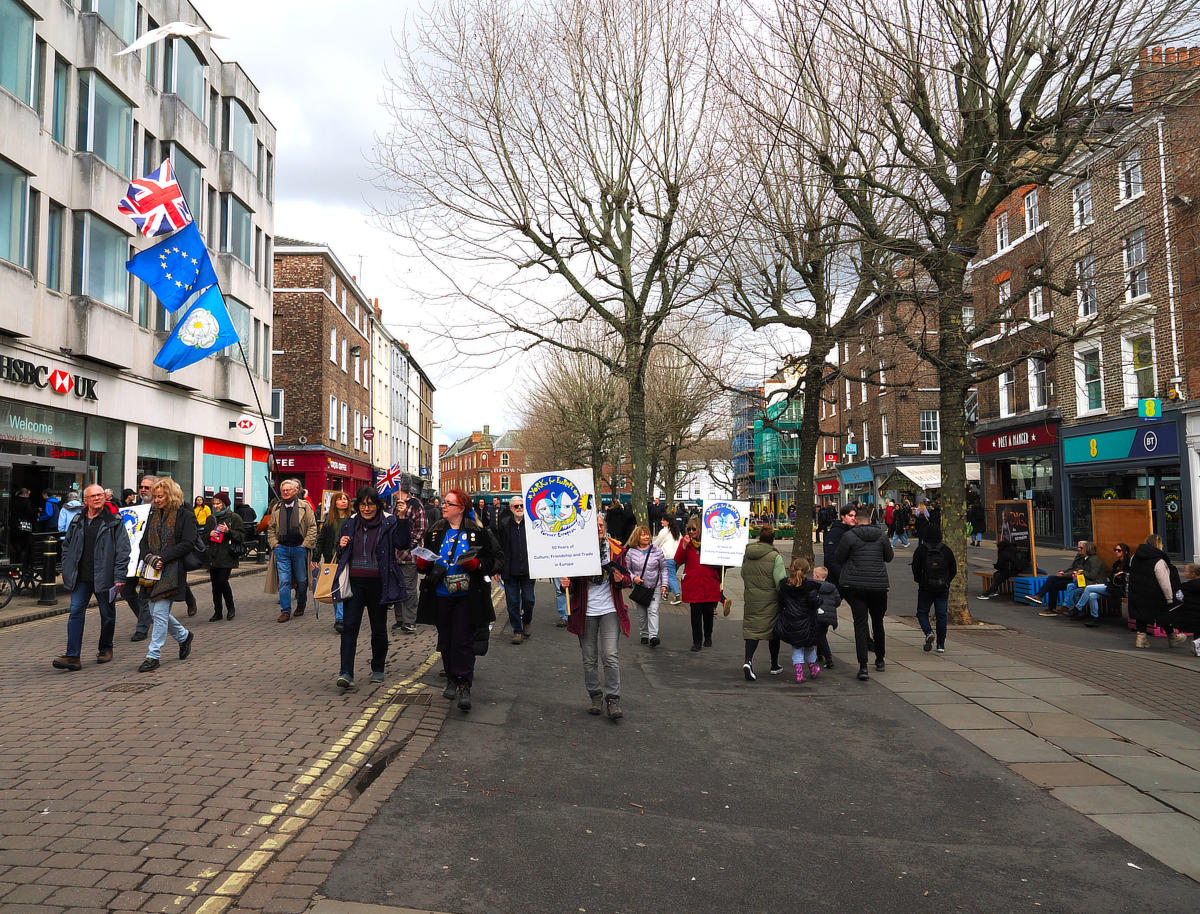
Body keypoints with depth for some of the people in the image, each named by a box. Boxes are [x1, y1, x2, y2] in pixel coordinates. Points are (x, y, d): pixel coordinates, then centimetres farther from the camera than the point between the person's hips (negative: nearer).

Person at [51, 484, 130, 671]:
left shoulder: (114, 521, -4)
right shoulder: (77, 520, 9)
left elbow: (123, 550, -6)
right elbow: (67, 545, 20)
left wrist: (119, 577, -11)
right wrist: (67, 570, 11)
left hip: (104, 577, -3)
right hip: (81, 578, 3)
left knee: (107, 614, 9)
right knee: (75, 612, -5)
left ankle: (105, 649, 27)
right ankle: (72, 656, -5)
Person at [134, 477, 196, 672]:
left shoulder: (185, 516, -5)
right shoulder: (153, 515, 15)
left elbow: (188, 543, -12)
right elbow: (144, 542, 14)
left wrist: (163, 557, -17)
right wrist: (149, 557, -7)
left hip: (172, 571, -7)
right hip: (153, 571, 7)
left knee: (160, 613, -9)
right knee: (155, 612, 12)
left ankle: (153, 656, -1)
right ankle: (184, 636, 34)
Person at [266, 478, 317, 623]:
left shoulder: (305, 506, 0)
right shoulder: (276, 508, 12)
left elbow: (312, 527, -2)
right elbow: (271, 528, 18)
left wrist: (305, 544, -8)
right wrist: (274, 543, 5)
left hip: (299, 548, -2)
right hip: (282, 548, 2)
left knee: (301, 580, 7)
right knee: (284, 581, -2)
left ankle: (301, 606, 26)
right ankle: (285, 611, 1)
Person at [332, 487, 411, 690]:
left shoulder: (389, 523, -3)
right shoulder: (350, 524, 9)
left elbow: (403, 544, -18)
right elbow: (341, 556, 19)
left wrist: (403, 519, -26)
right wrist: (341, 546, -3)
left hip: (378, 583, -2)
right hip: (354, 581, 2)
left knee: (379, 628, 10)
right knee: (349, 626, -7)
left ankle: (378, 669, 27)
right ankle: (345, 673, -8)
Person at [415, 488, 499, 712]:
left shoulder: (478, 532, -2)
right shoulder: (434, 532, 10)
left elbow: (494, 561, 0)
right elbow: (424, 564, 19)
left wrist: (477, 564, -19)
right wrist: (422, 563, -4)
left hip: (466, 596, -4)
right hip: (440, 595, 4)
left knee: (463, 641, -6)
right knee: (445, 640, 10)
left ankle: (464, 686, -1)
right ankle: (451, 681, 25)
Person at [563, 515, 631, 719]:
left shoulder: (615, 548, 2)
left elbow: (626, 576, 11)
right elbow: (572, 579, 6)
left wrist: (621, 579, -12)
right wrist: (566, 583, -16)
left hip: (610, 610, 0)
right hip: (586, 611, 0)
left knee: (611, 656, -8)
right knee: (589, 659, 8)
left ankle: (613, 700, -1)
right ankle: (596, 697, 23)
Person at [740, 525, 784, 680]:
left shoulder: (747, 554, 3)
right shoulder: (775, 557, -13)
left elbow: (743, 575, 14)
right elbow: (780, 582, -15)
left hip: (751, 599, 3)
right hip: (771, 600, -3)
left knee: (751, 628, 4)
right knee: (773, 630, 13)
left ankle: (748, 660, -18)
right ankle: (774, 666, 24)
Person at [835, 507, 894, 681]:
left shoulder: (849, 536, -7)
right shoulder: (881, 535, 2)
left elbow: (838, 559, -2)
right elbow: (889, 557, 14)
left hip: (854, 586, -3)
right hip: (879, 585, 3)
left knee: (860, 624, -3)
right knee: (878, 622, 19)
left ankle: (863, 666, -12)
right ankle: (879, 660, 33)